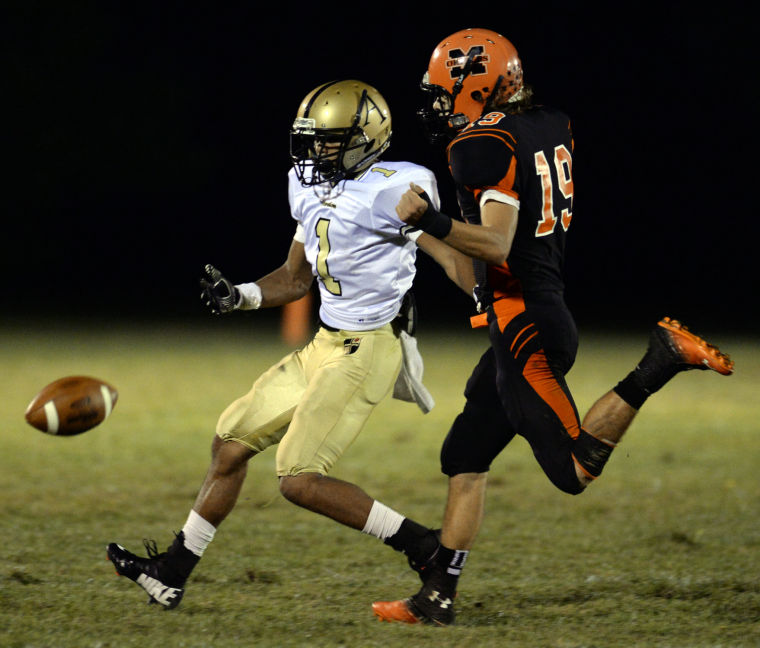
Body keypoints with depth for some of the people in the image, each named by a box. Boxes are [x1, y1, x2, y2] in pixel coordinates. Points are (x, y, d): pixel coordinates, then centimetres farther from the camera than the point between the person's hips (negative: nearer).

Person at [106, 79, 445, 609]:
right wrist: (238, 296, 4)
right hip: (325, 346, 9)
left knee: (300, 480, -13)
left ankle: (422, 546, -3)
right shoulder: (311, 191, 9)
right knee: (232, 442, 13)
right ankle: (173, 573, 23)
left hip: (368, 351, -9)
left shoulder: (393, 191, -17)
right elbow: (296, 278, 19)